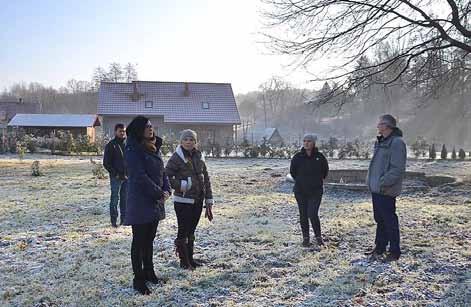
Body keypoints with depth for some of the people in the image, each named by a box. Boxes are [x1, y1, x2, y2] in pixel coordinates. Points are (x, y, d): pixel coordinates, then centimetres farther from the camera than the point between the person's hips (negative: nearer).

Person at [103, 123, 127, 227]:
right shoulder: (111, 145, -3)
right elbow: (106, 163, -4)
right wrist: (115, 174, -10)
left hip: (127, 177, 4)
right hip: (116, 177, -4)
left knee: (125, 198, 9)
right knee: (115, 199, 0)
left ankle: (124, 218, 19)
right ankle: (114, 220, 8)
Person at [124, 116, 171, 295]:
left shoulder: (153, 148, 11)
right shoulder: (133, 150, -13)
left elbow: (162, 171, 13)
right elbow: (140, 176, -20)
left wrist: (166, 190, -4)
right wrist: (159, 193, -15)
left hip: (155, 202, 8)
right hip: (140, 202, -7)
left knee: (149, 239, 17)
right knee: (139, 241, 2)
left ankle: (148, 271, 31)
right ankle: (138, 280, 12)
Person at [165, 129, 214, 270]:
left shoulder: (199, 157, 7)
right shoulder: (176, 158, -10)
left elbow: (206, 179, 11)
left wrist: (209, 200, 9)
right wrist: (181, 185, -19)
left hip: (198, 201, 6)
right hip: (183, 201, -6)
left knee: (191, 231, 17)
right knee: (183, 231, 1)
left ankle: (190, 258, 30)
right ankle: (184, 261, 15)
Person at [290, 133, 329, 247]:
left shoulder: (319, 157, -4)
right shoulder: (298, 157, -3)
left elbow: (325, 171, 12)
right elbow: (292, 171, 11)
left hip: (316, 191, -2)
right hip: (300, 192, 2)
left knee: (313, 214, -10)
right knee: (303, 215, 7)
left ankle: (318, 237, 11)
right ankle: (305, 238, 21)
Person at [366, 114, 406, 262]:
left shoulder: (396, 143, -15)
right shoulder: (380, 142, 15)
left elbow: (397, 169, -21)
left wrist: (383, 182, -23)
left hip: (386, 190, -9)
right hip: (375, 189, 9)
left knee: (390, 221, 0)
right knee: (379, 219, 18)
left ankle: (394, 252, 12)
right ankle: (379, 248, 30)